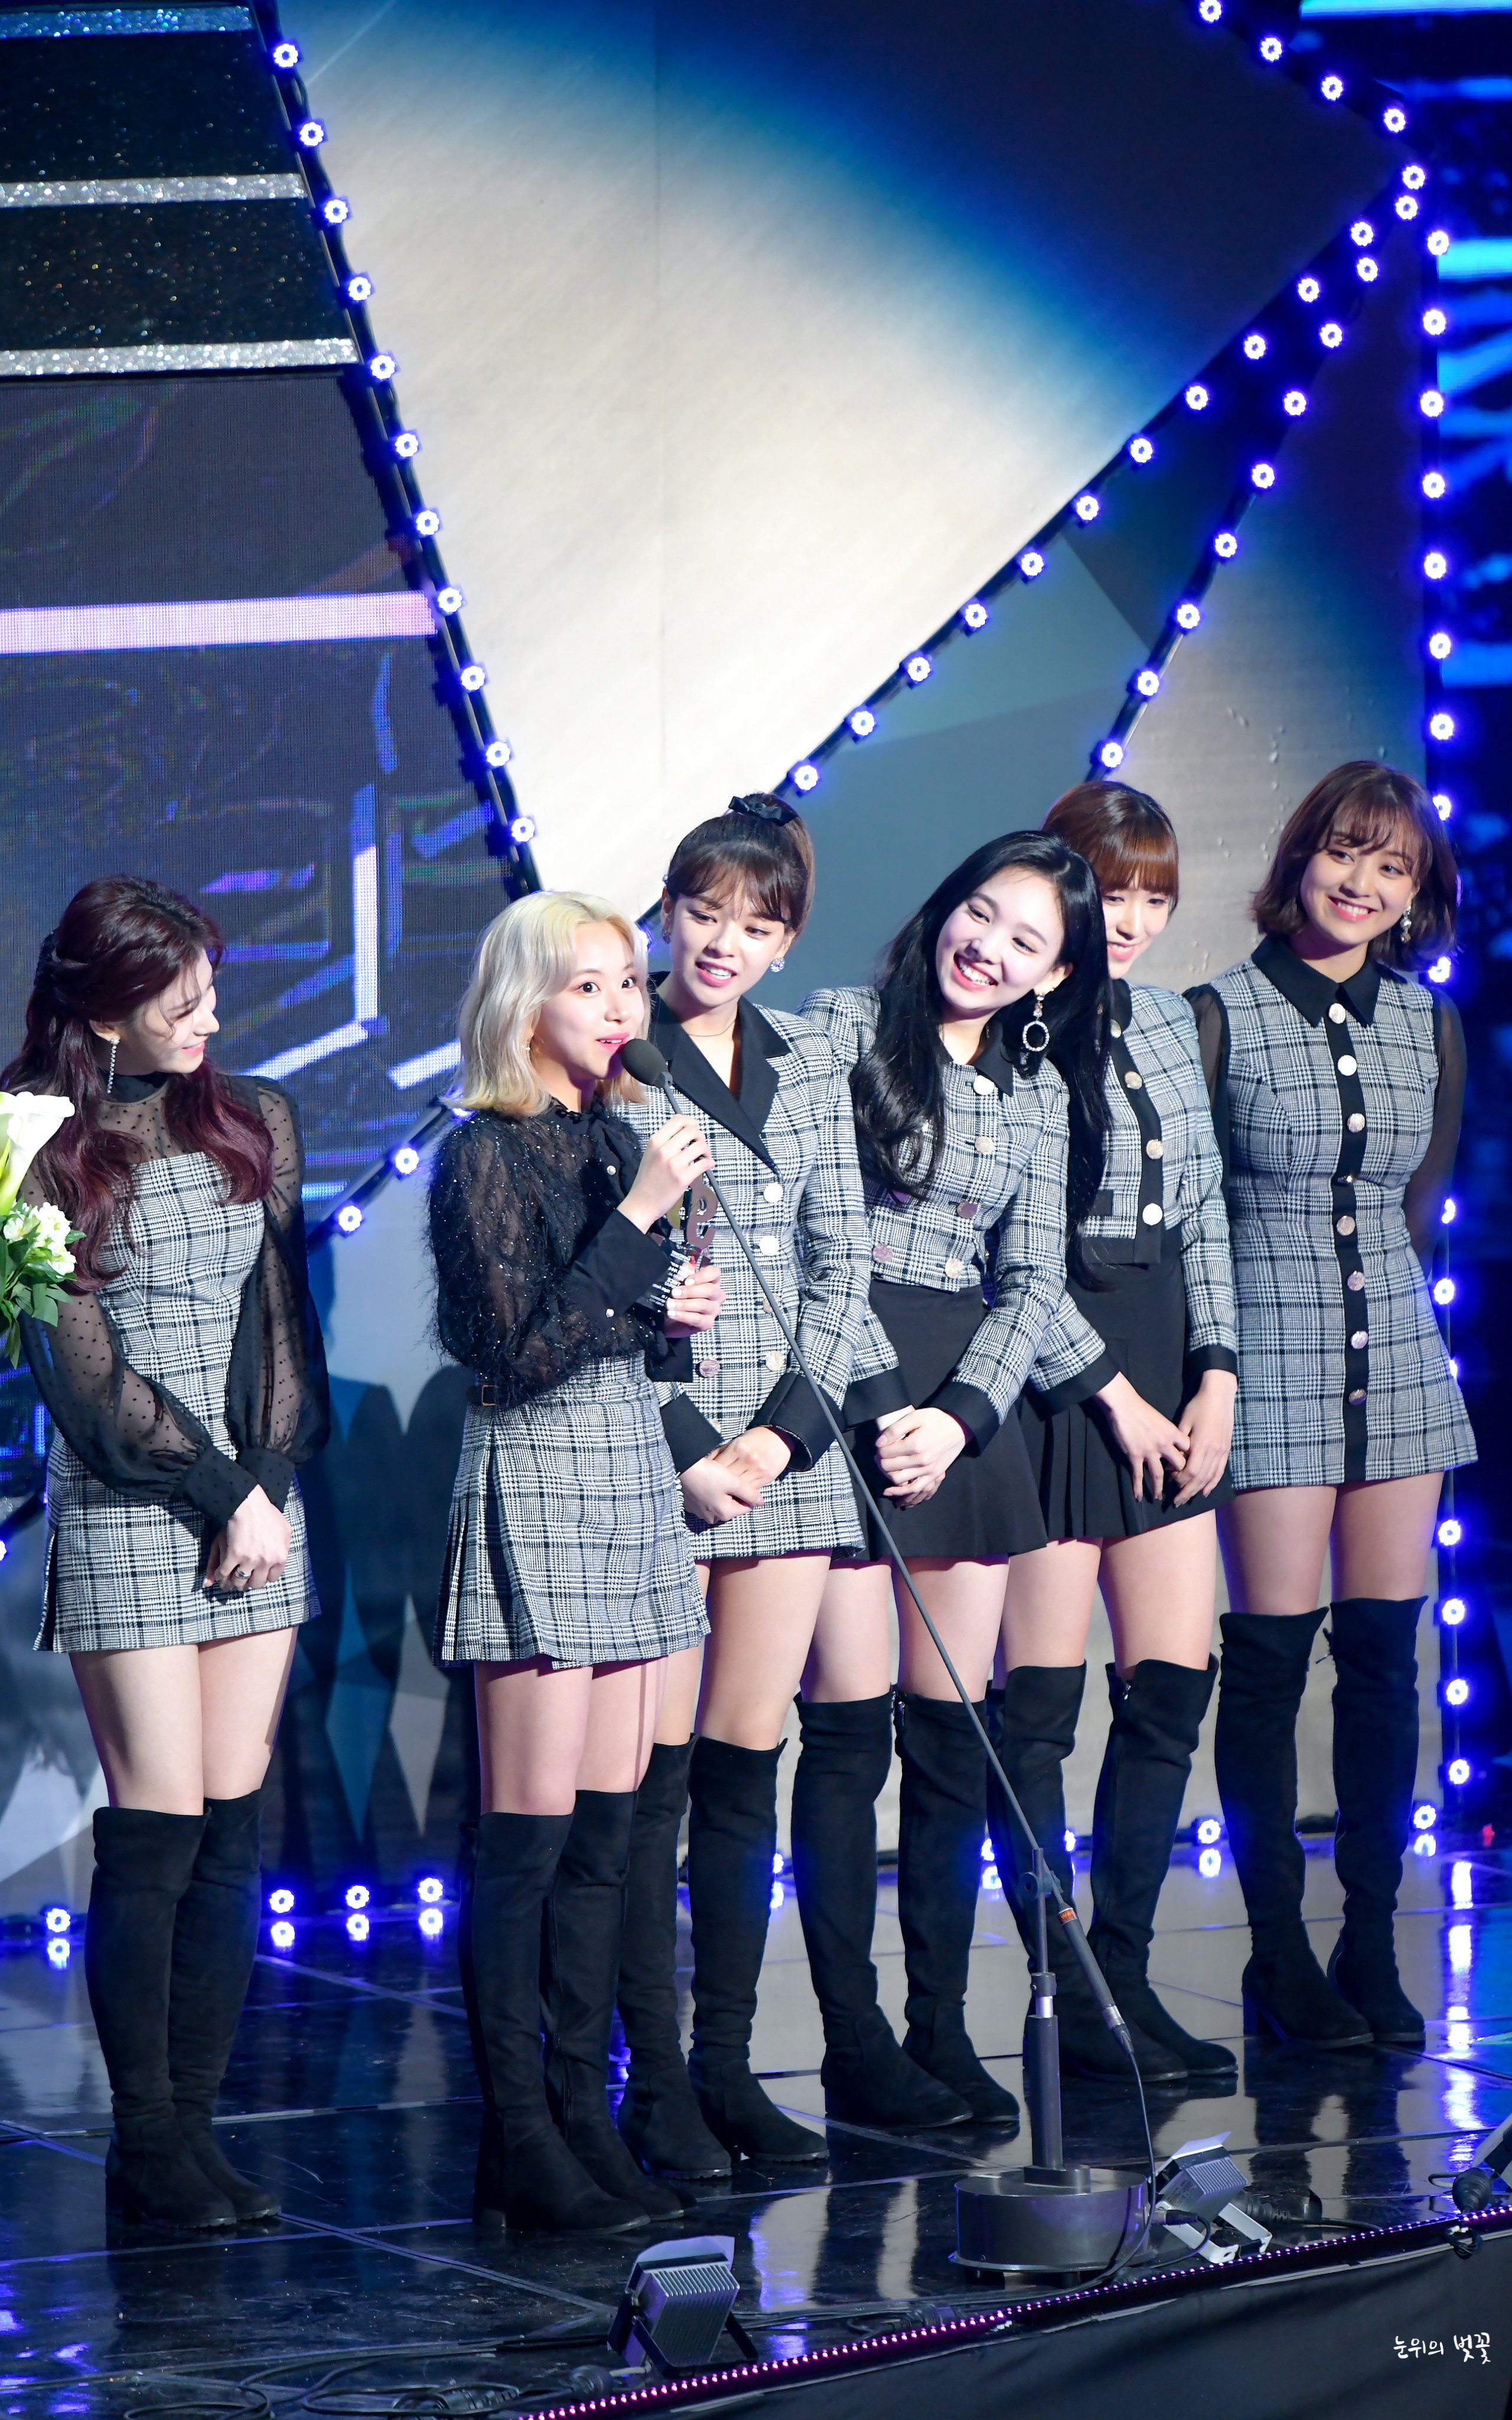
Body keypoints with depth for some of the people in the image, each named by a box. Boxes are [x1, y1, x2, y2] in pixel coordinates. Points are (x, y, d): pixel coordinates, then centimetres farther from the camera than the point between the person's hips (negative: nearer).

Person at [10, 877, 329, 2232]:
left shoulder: (254, 1122, 12)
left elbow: (287, 1321, 11)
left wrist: (273, 1486, -3)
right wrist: (221, 1493, -9)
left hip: (261, 1501, 5)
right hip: (126, 1516, -5)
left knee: (232, 1836, 2)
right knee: (157, 1832, -7)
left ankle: (194, 2128, 6)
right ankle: (146, 2151, -1)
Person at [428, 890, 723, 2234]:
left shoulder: (618, 1136, 13)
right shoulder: (486, 1155, -10)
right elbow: (522, 1349, -18)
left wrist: (673, 1310, 3)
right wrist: (639, 1215, -19)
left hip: (633, 1471, 8)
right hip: (535, 1482, -8)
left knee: (606, 1827, 7)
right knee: (529, 1832, -7)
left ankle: (583, 2113, 11)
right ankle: (518, 2139, -4)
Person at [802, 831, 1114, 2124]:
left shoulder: (1042, 1093, 14)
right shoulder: (840, 1031, 0)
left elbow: (1033, 1279, 8)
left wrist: (960, 1417, -7)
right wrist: (875, 1405, -16)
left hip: (971, 1404, 4)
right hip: (845, 1386, -4)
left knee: (954, 1725, 5)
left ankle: (942, 2024, 11)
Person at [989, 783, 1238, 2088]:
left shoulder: (1168, 1022, 13)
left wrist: (1216, 1376, 4)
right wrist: (1111, 1393, -12)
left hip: (1168, 1372, 7)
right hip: (1052, 1374, -7)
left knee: (1174, 1683, 4)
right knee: (1040, 1698, -2)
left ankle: (1123, 1972, 11)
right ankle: (1064, 2001, 3)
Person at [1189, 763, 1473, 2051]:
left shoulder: (1428, 1024, 10)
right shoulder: (1221, 1016, -4)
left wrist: (1374, 1286, 11)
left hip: (1396, 1355, 5)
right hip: (1274, 1360, -5)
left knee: (1385, 1653, 4)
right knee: (1271, 1653, -4)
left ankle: (1373, 1947, 11)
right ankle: (1280, 1958, 3)